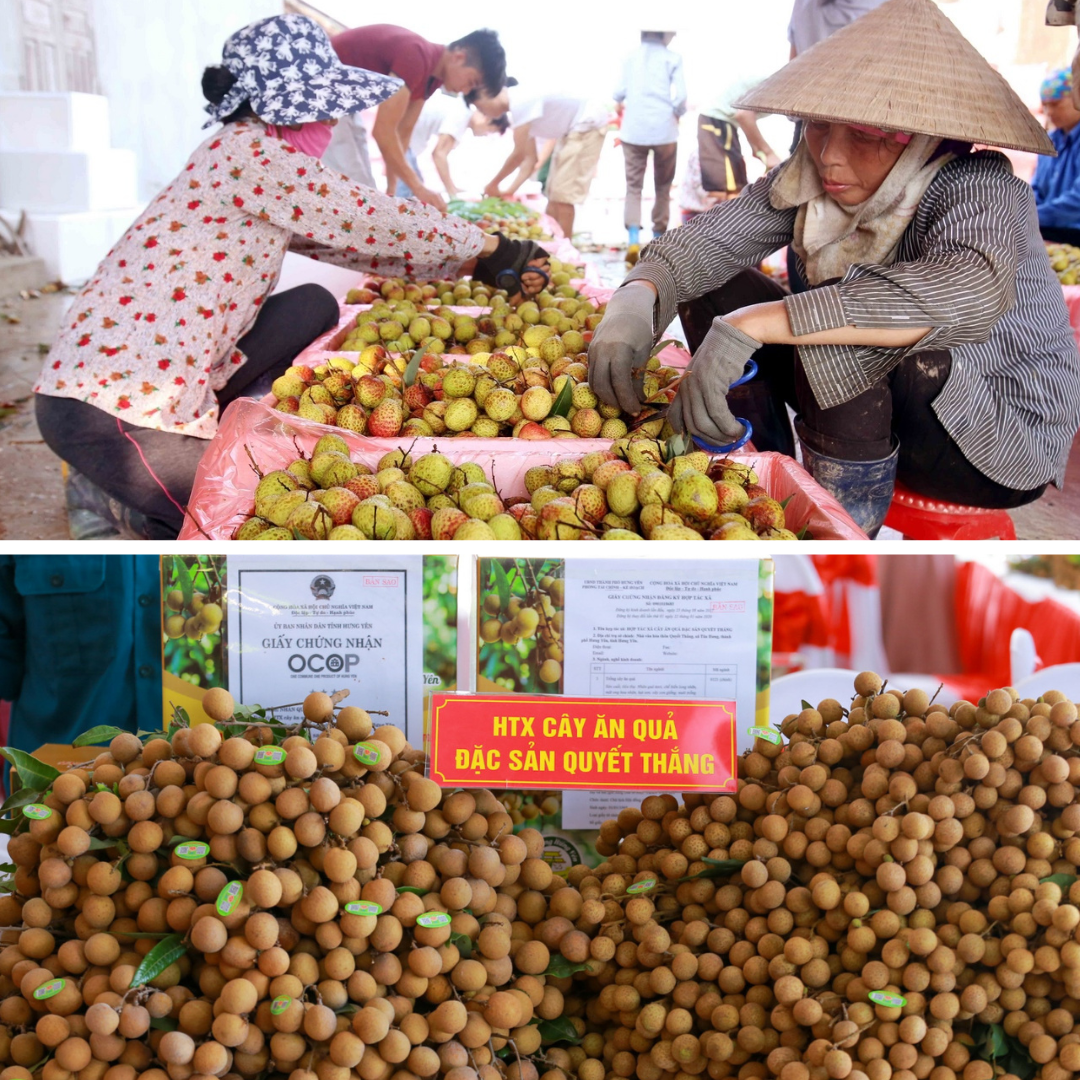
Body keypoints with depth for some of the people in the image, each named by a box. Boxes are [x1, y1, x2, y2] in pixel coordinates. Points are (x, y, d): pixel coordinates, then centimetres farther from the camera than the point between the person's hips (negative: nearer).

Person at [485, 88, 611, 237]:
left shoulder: (519, 102, -22)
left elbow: (518, 155, -22)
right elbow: (530, 160, 9)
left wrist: (493, 184, -11)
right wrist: (509, 192, 2)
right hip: (573, 130, 10)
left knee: (563, 193, -10)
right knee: (554, 190, 13)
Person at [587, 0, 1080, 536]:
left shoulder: (977, 184, -25)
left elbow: (973, 292, -46)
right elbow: (710, 238, -15)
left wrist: (753, 323, -52)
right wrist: (636, 298, -39)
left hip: (1004, 439, -6)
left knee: (843, 318, -33)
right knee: (713, 288, -2)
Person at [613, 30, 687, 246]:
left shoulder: (630, 57, 5)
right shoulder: (672, 58, 0)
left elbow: (618, 93, 5)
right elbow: (680, 96, -6)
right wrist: (678, 114, 14)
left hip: (634, 129, 1)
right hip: (664, 129, -1)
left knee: (633, 185, 1)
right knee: (663, 186, 13)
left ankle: (634, 237, -17)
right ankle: (659, 235, 15)